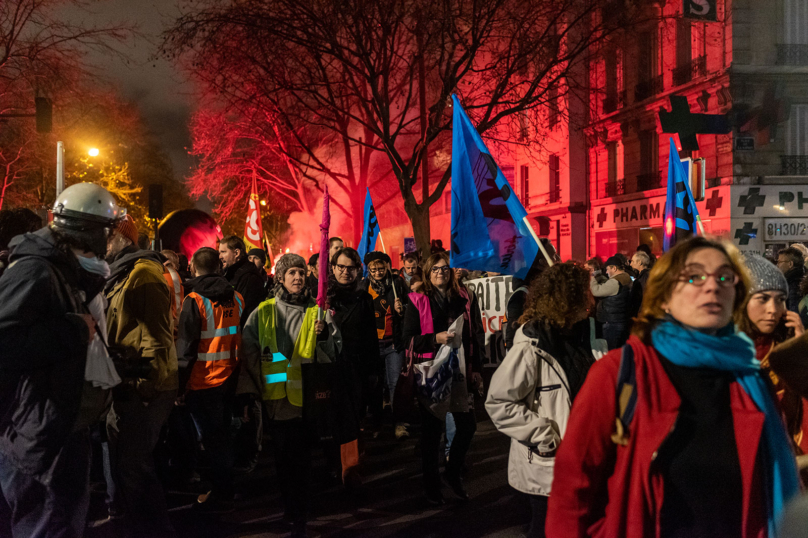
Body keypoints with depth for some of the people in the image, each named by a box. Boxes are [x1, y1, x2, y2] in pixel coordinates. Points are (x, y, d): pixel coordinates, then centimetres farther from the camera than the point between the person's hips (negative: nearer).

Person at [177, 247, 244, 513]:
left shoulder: (194, 301, -13)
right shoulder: (236, 298, 3)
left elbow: (186, 346, -13)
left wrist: (180, 385, -6)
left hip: (203, 381, -6)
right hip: (230, 379, 6)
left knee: (213, 440, 3)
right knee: (222, 436, 18)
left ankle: (221, 497, 11)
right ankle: (224, 491, 28)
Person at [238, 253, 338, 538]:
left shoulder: (316, 312, 6)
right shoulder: (263, 313, 6)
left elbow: (333, 353, 6)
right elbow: (249, 354, 4)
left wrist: (324, 335, -14)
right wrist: (247, 393, -2)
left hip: (306, 397, -1)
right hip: (275, 398, 1)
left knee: (300, 460, 2)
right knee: (283, 458, 8)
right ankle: (289, 508, 24)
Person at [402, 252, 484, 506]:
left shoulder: (463, 300, 7)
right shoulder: (418, 301, -1)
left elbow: (474, 336, 12)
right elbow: (408, 339, -6)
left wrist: (476, 369, 8)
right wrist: (436, 338, -20)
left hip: (458, 370, 3)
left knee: (467, 425, 1)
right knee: (432, 430, 5)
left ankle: (453, 472, 28)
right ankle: (431, 487, 21)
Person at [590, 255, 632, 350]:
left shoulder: (615, 282, -20)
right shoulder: (627, 279, 11)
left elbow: (596, 291, -22)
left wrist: (592, 277, -9)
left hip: (612, 324, -10)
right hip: (625, 322, 10)